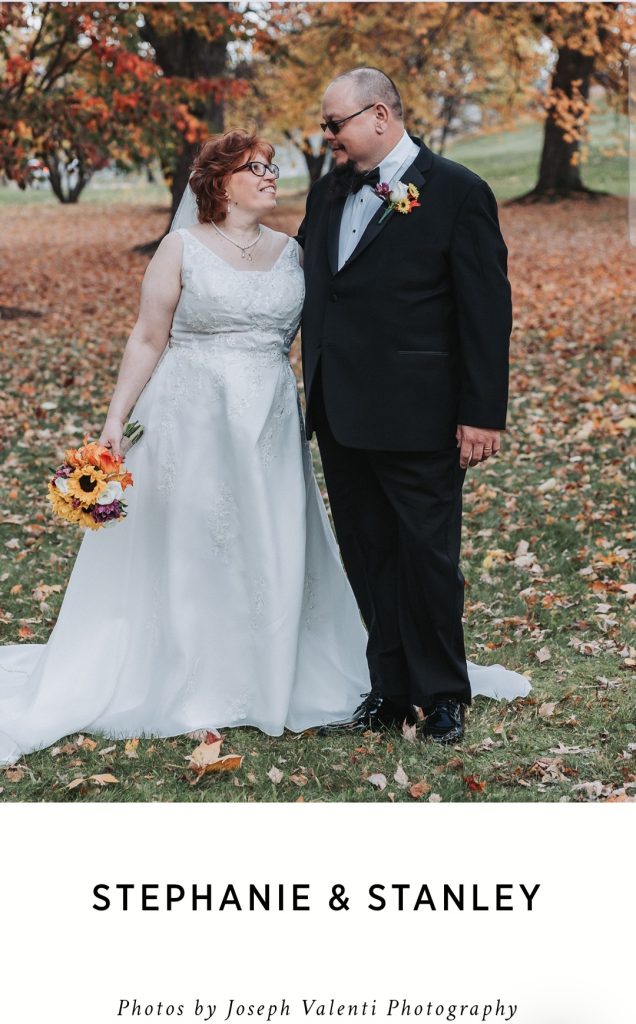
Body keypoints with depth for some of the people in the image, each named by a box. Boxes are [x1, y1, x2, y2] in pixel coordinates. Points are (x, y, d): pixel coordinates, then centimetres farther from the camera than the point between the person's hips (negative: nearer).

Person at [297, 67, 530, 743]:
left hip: (417, 416, -6)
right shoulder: (328, 193, 12)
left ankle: (443, 696, 19)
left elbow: (486, 310, -9)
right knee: (368, 557, 12)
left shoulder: (457, 192, -7)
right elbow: (303, 279, 18)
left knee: (426, 557, 3)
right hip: (341, 414, 6)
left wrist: (482, 413, -13)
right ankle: (390, 689, 24)